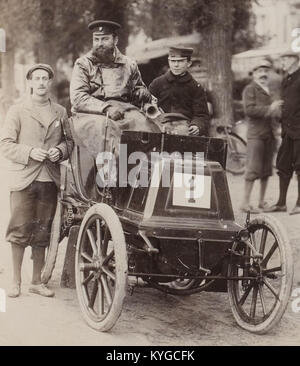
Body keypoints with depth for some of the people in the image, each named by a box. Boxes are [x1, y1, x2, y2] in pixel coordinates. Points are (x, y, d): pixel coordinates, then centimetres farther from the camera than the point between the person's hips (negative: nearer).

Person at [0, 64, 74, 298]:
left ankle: (37, 282, 17)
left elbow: (69, 141, 18)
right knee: (20, 231, -4)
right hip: (23, 180, -3)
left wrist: (60, 151, -4)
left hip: (50, 181, 3)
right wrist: (29, 152, -15)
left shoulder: (60, 112, 12)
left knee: (42, 233, 7)